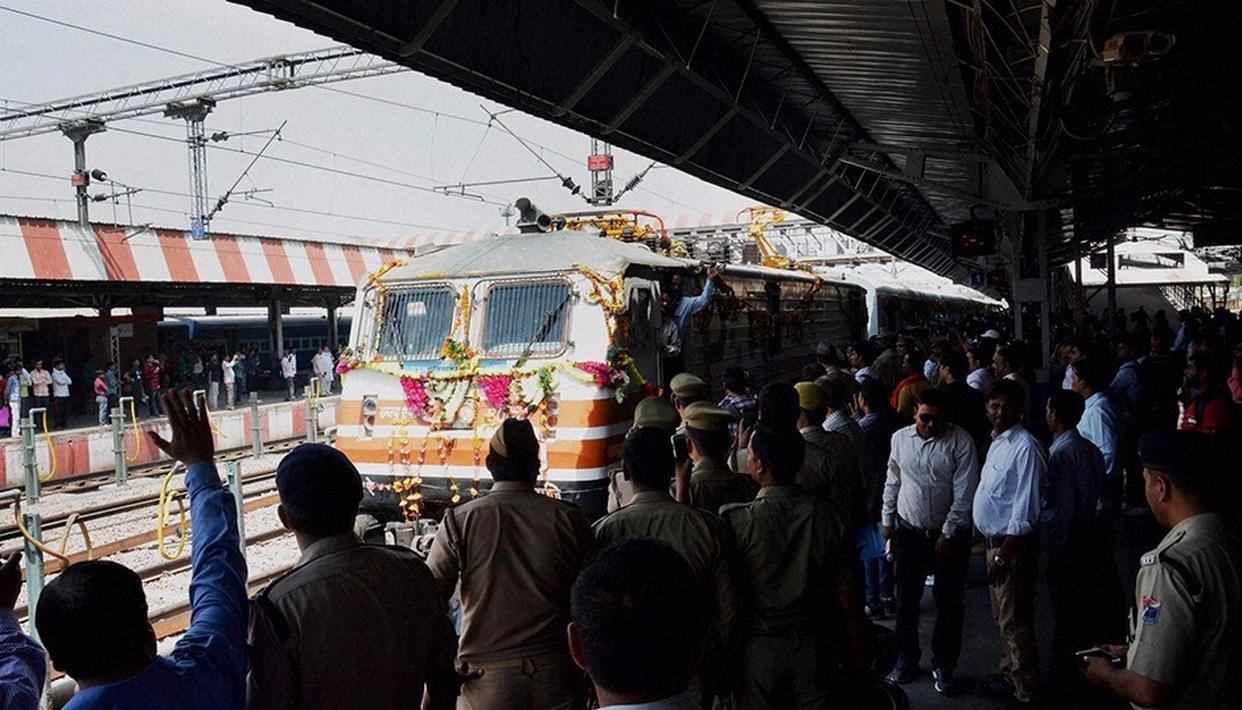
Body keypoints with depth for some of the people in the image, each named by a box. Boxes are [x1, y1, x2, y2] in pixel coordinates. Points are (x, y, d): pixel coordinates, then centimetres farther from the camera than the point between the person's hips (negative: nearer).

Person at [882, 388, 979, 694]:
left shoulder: (960, 441, -13)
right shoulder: (900, 438, -1)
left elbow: (964, 494, -12)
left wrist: (948, 534, -12)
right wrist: (887, 519, 11)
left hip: (949, 534, -3)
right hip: (908, 531, 3)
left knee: (949, 604, 7)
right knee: (906, 600, 12)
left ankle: (943, 667, 23)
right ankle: (906, 660, 28)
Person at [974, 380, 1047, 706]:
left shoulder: (1025, 447, -22)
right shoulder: (997, 441, 8)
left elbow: (1025, 512, -23)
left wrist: (1003, 555, -22)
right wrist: (989, 546, 18)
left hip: (1012, 545, -9)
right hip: (993, 541, 9)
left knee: (1014, 622, 3)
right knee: (1003, 617, 22)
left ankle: (1025, 692, 17)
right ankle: (1009, 674, 39)